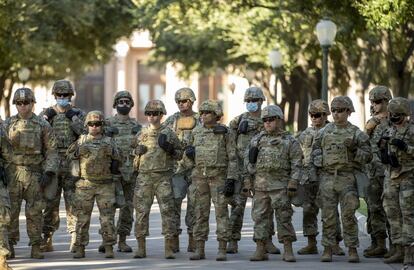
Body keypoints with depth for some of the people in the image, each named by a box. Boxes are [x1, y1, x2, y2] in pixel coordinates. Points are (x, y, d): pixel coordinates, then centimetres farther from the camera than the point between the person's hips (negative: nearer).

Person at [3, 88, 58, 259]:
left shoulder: (43, 125, 2)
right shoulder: (8, 124, 6)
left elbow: (51, 151, 0)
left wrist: (48, 173, -10)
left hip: (34, 174, -1)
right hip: (12, 173, 1)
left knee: (34, 212, -1)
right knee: (11, 211, -1)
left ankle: (36, 247, 4)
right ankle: (9, 246, 6)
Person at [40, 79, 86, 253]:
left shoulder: (79, 114, 8)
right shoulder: (47, 113, 10)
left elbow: (85, 132, -8)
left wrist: (72, 117, -15)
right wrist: (46, 117, -13)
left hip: (72, 166, -1)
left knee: (73, 204, -2)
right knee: (50, 204, 2)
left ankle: (75, 240, 0)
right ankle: (47, 240, 7)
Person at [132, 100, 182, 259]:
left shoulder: (168, 133, 4)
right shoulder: (141, 134, 11)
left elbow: (179, 154, 8)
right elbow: (134, 152, 25)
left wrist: (170, 149, -12)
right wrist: (138, 152, 2)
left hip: (163, 177, -2)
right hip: (144, 177, 3)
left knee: (167, 211, -6)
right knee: (141, 211, 0)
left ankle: (168, 248, -4)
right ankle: (141, 248, 6)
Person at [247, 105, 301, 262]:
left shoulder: (290, 141, 3)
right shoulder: (257, 140, 14)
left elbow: (296, 165, -2)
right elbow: (249, 162, 17)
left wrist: (293, 183, -10)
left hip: (280, 185, -4)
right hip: (260, 183, 4)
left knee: (284, 217, -4)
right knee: (260, 217, 3)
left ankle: (288, 251, 0)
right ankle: (260, 251, 8)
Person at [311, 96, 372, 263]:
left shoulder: (357, 133, 3)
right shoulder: (324, 132, 12)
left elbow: (367, 156, 0)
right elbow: (315, 152, 18)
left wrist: (354, 151, -16)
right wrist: (318, 165, 2)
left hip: (348, 179, -2)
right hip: (327, 178, 2)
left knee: (348, 215, -4)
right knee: (328, 216, 3)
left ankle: (352, 249, 2)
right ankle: (327, 249, 9)